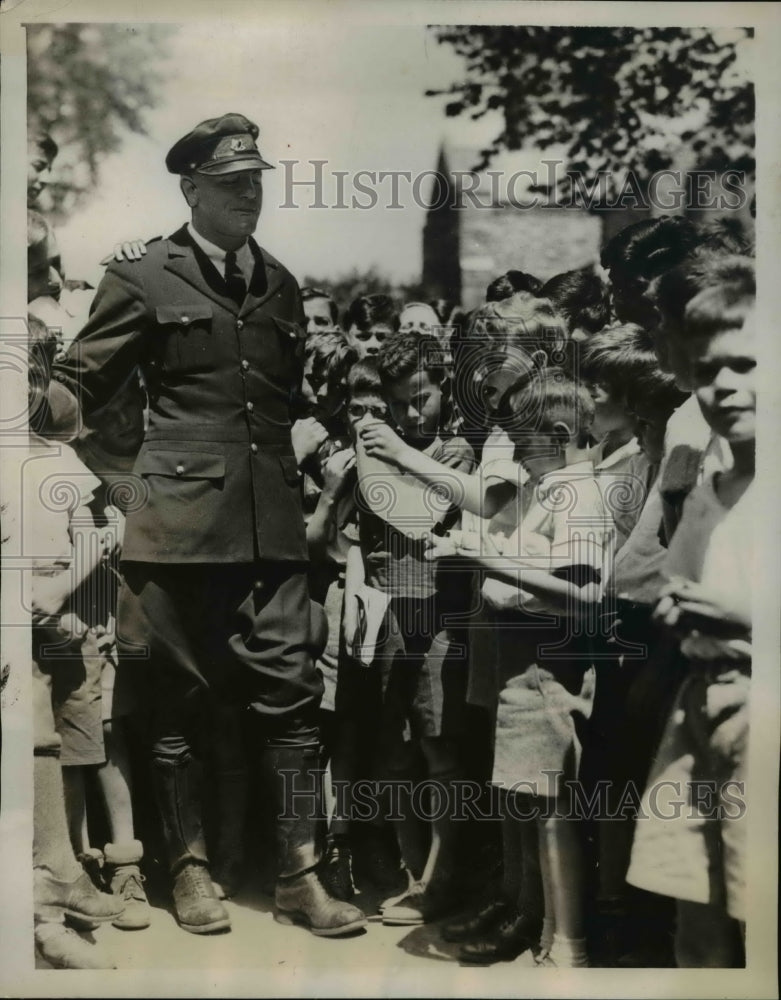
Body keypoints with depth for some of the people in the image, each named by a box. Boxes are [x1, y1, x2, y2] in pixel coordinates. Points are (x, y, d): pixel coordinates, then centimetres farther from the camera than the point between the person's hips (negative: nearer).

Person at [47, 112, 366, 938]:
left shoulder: (280, 286, 18)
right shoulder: (142, 280, 4)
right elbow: (78, 385, 3)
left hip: (272, 523, 4)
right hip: (179, 518, -3)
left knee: (290, 693, 1)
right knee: (178, 699, 6)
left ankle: (299, 875, 12)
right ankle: (189, 869, 21)